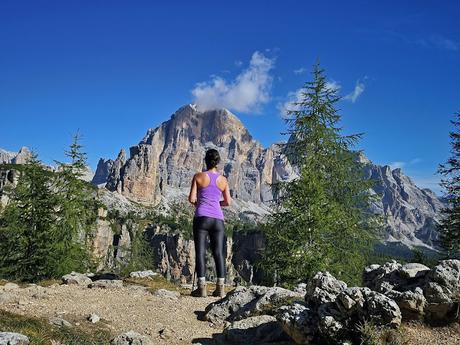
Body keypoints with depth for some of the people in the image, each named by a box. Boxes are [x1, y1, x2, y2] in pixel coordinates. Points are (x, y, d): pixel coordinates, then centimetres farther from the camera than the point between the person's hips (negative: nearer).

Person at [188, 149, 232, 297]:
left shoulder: (198, 176, 0)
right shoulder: (223, 179, 8)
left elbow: (191, 199, -2)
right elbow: (228, 202, 9)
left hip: (202, 217, -2)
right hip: (218, 218, 2)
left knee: (200, 252, 0)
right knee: (218, 252, 4)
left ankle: (202, 287, -3)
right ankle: (220, 288, 2)